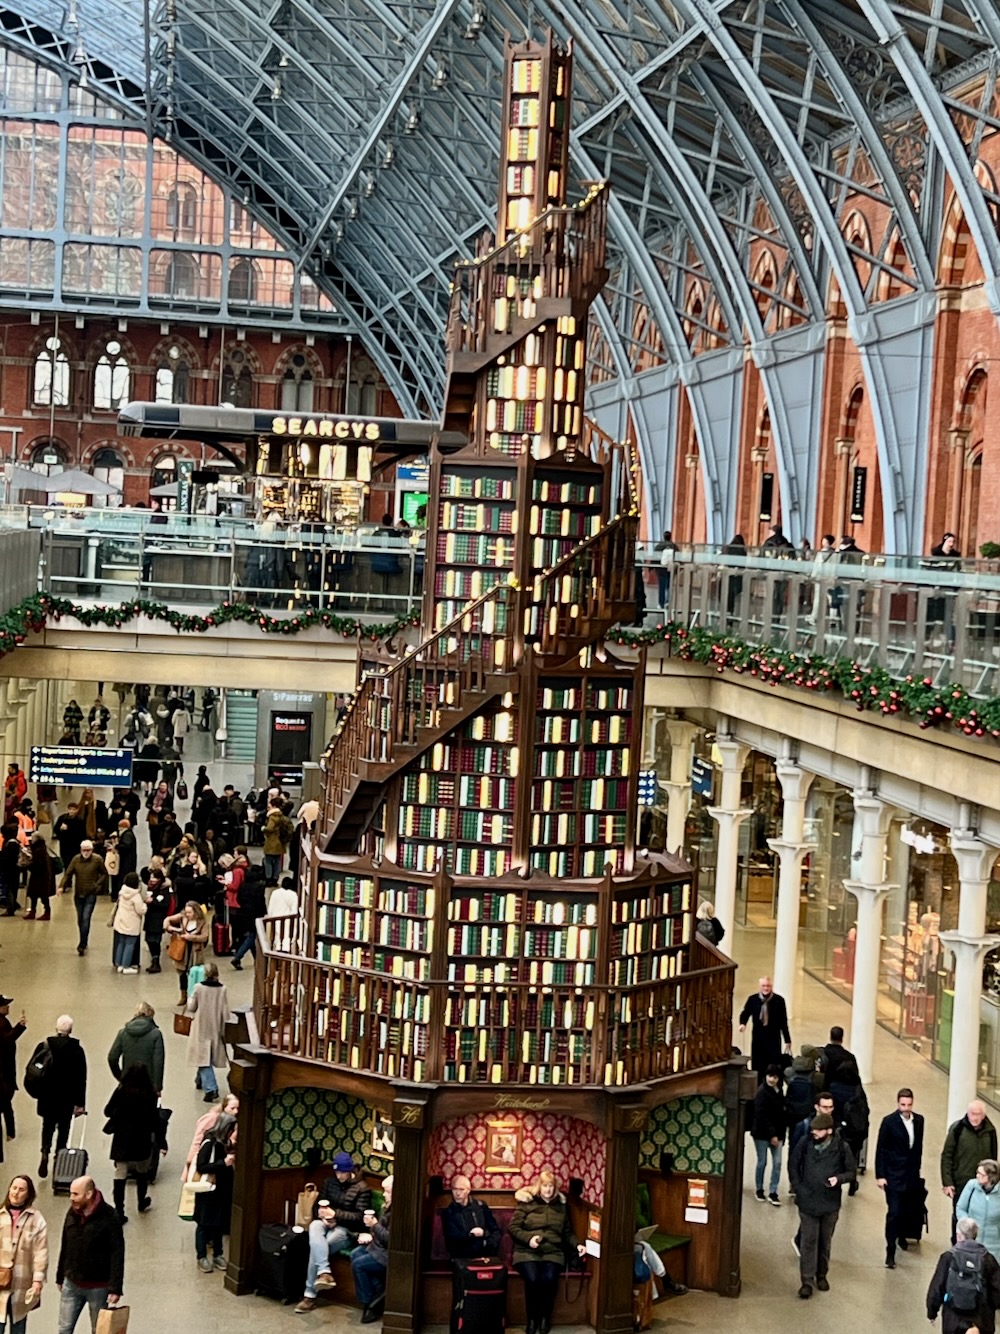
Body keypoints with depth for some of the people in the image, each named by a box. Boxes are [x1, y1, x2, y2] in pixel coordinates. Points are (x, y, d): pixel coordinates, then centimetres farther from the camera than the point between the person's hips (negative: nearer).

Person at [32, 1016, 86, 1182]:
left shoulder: (44, 1046, -9)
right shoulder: (77, 1050, -11)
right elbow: (81, 1079, -10)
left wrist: (38, 1091, 9)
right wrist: (80, 1103, -4)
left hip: (47, 1098, 1)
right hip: (67, 1099, -1)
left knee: (48, 1126, 17)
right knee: (63, 1129, 12)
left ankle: (45, 1153, -4)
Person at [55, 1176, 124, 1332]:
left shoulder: (108, 1217, -17)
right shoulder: (72, 1213, 0)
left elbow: (117, 1254, -16)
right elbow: (65, 1247, 10)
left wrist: (115, 1288, -19)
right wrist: (60, 1278, 15)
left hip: (98, 1287, -5)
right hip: (71, 1284, 5)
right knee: (64, 1330, 5)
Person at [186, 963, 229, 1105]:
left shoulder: (199, 987, -12)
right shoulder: (222, 989, -7)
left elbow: (191, 1008, -5)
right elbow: (225, 1012, -5)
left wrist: (190, 1000, 16)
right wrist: (223, 1031, 5)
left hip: (201, 1028, -3)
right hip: (216, 1029, 3)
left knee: (203, 1057, -3)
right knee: (210, 1056, 22)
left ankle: (211, 1089, -17)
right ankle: (201, 1080, 41)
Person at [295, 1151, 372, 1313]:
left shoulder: (362, 1189, -6)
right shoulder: (329, 1182, 11)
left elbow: (360, 1217, -13)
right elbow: (317, 1205, 12)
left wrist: (335, 1214, -22)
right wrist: (323, 1216, -11)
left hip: (348, 1231, -5)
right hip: (328, 1225, 5)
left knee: (316, 1246, -32)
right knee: (315, 1226, -35)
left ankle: (310, 1295, -30)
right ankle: (324, 1272, -49)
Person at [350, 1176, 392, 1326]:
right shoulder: (389, 1206, 7)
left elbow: (390, 1239, -28)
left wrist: (374, 1225, -23)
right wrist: (371, 1235, 3)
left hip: (391, 1253, -11)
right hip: (379, 1246, 11)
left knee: (358, 1264, -13)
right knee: (355, 1254, -1)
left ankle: (370, 1303, 3)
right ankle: (379, 1295, 2)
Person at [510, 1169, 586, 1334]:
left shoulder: (561, 1205, 15)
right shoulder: (527, 1202, 5)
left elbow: (568, 1232, 20)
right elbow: (513, 1227, 2)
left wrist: (577, 1245, 2)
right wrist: (528, 1238, -14)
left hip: (552, 1252, 2)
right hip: (527, 1251, -2)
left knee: (549, 1278, -29)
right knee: (532, 1279, -31)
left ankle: (545, 1318, -10)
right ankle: (532, 1319, -12)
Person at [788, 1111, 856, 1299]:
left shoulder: (841, 1148, -10)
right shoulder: (805, 1144, -8)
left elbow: (851, 1172, 1)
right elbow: (793, 1165, 5)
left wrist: (838, 1179, -19)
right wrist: (797, 1188, -1)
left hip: (830, 1203, 0)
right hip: (808, 1201, 0)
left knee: (825, 1241, 14)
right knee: (808, 1241, -1)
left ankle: (821, 1275, 32)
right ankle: (807, 1281, 3)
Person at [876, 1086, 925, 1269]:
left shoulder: (918, 1120, 2)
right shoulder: (889, 1121, -11)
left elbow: (919, 1146, 11)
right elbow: (881, 1150, -8)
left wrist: (916, 1168, 11)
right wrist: (880, 1175, -10)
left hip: (911, 1174, 4)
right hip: (893, 1174, -4)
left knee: (906, 1209, 15)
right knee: (894, 1212, -7)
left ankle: (901, 1236, 40)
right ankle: (890, 1251, -3)